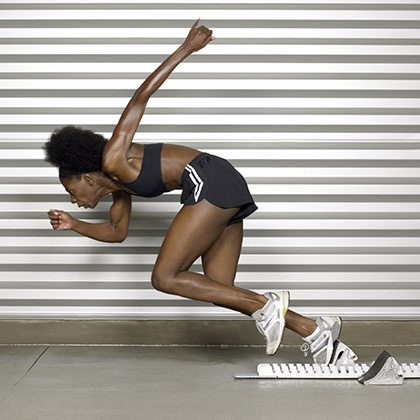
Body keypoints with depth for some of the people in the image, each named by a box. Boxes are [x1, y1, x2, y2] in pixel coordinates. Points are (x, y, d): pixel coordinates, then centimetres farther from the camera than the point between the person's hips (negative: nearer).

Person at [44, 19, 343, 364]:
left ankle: (266, 304, -8)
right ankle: (315, 329, 4)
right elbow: (117, 232, 37)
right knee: (219, 292, 7)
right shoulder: (119, 186, 22)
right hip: (223, 194, 10)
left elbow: (142, 95, -5)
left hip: (211, 181, -10)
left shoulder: (113, 159, -3)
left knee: (164, 278, -6)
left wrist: (188, 48, -3)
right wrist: (74, 225, 25)